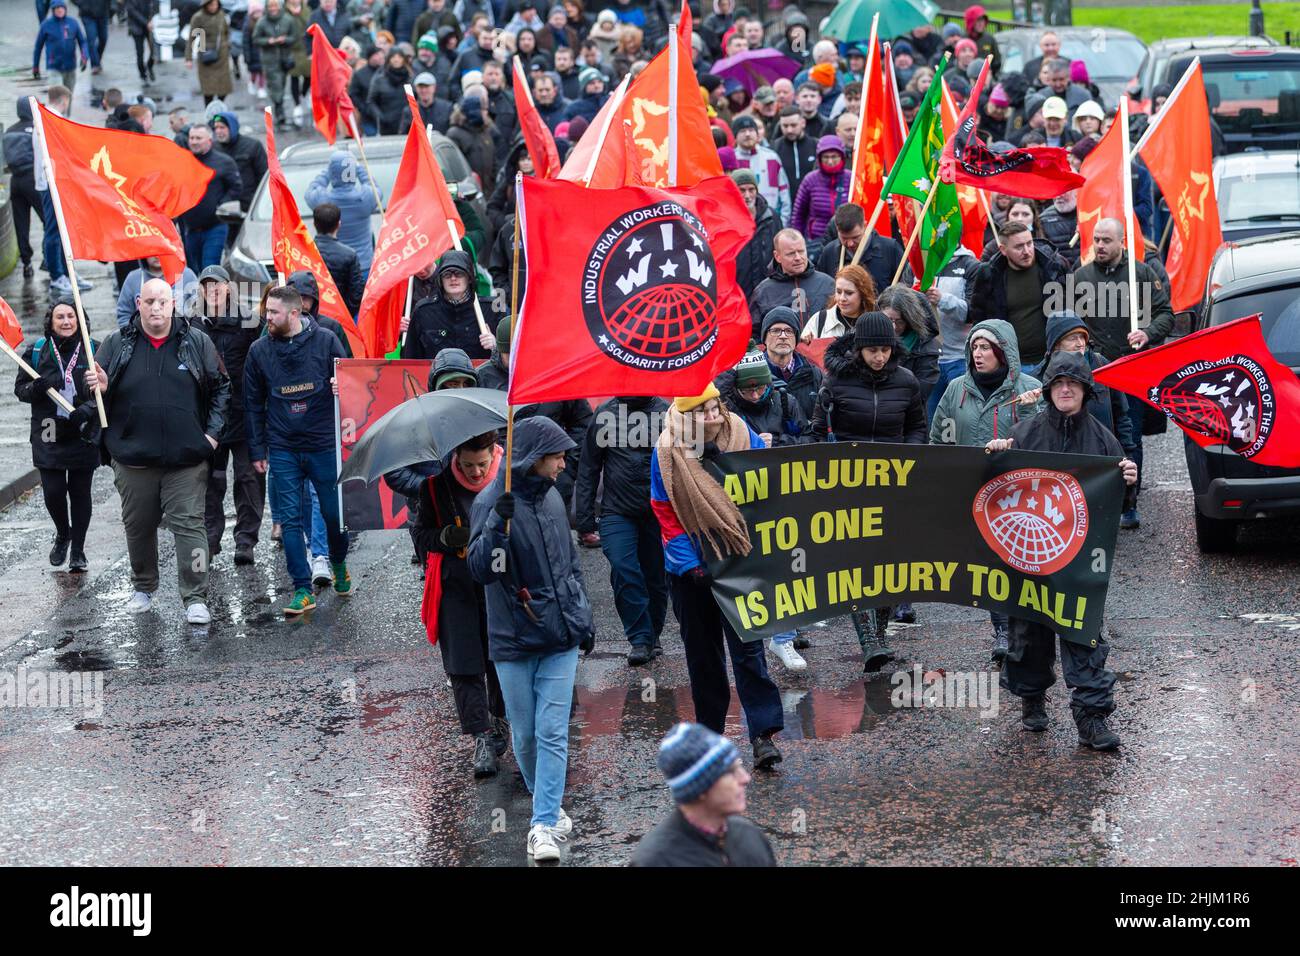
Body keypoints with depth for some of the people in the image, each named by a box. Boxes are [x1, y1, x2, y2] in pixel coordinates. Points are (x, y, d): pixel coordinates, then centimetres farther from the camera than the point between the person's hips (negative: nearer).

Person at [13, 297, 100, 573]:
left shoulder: (93, 350, -1)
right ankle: (62, 534, 26)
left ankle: (78, 550, 19)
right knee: (53, 492, -4)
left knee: (80, 493, 6)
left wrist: (87, 409, -20)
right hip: (49, 435, 0)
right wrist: (38, 387, -18)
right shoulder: (37, 351, 1)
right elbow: (20, 389, 4)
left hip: (84, 434, 0)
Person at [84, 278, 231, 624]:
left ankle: (195, 598, -4)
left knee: (189, 524, -6)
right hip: (133, 457, 2)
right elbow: (97, 396, 9)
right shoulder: (117, 345, 2)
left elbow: (221, 387, 9)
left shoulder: (197, 343, 1)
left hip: (186, 458, -2)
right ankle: (143, 588, 31)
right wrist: (99, 387, -15)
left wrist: (212, 432, 1)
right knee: (138, 526, 13)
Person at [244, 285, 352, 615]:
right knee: (290, 519, -1)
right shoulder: (259, 350, 3)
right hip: (282, 449, 1)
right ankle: (303, 589, 2)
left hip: (324, 446, -1)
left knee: (334, 513, 8)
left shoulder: (325, 341, -4)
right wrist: (257, 450, 7)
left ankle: (339, 567, 35)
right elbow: (253, 404, 9)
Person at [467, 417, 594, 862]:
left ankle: (544, 825, -7)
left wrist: (584, 618, 20)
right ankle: (547, 805, 29)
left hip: (560, 641, 4)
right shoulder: (492, 503, -11)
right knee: (525, 736, 7)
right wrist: (498, 522, -33)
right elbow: (480, 569, -19)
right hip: (513, 643, -3)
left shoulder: (552, 498, 7)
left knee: (553, 733, -5)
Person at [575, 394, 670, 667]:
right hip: (617, 511, -1)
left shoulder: (666, 412, 2)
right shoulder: (604, 414, 3)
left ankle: (651, 636, 25)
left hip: (659, 513, 1)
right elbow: (588, 468, 6)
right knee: (623, 570, -15)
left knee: (656, 577, 8)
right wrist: (585, 518, 2)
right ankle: (640, 638, -7)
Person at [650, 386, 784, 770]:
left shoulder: (743, 437, -4)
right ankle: (711, 730, 24)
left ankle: (764, 734, -10)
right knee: (702, 649, 12)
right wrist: (690, 564, -13)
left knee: (747, 647, -8)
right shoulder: (668, 453, -6)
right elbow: (666, 515, -5)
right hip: (691, 567, 1)